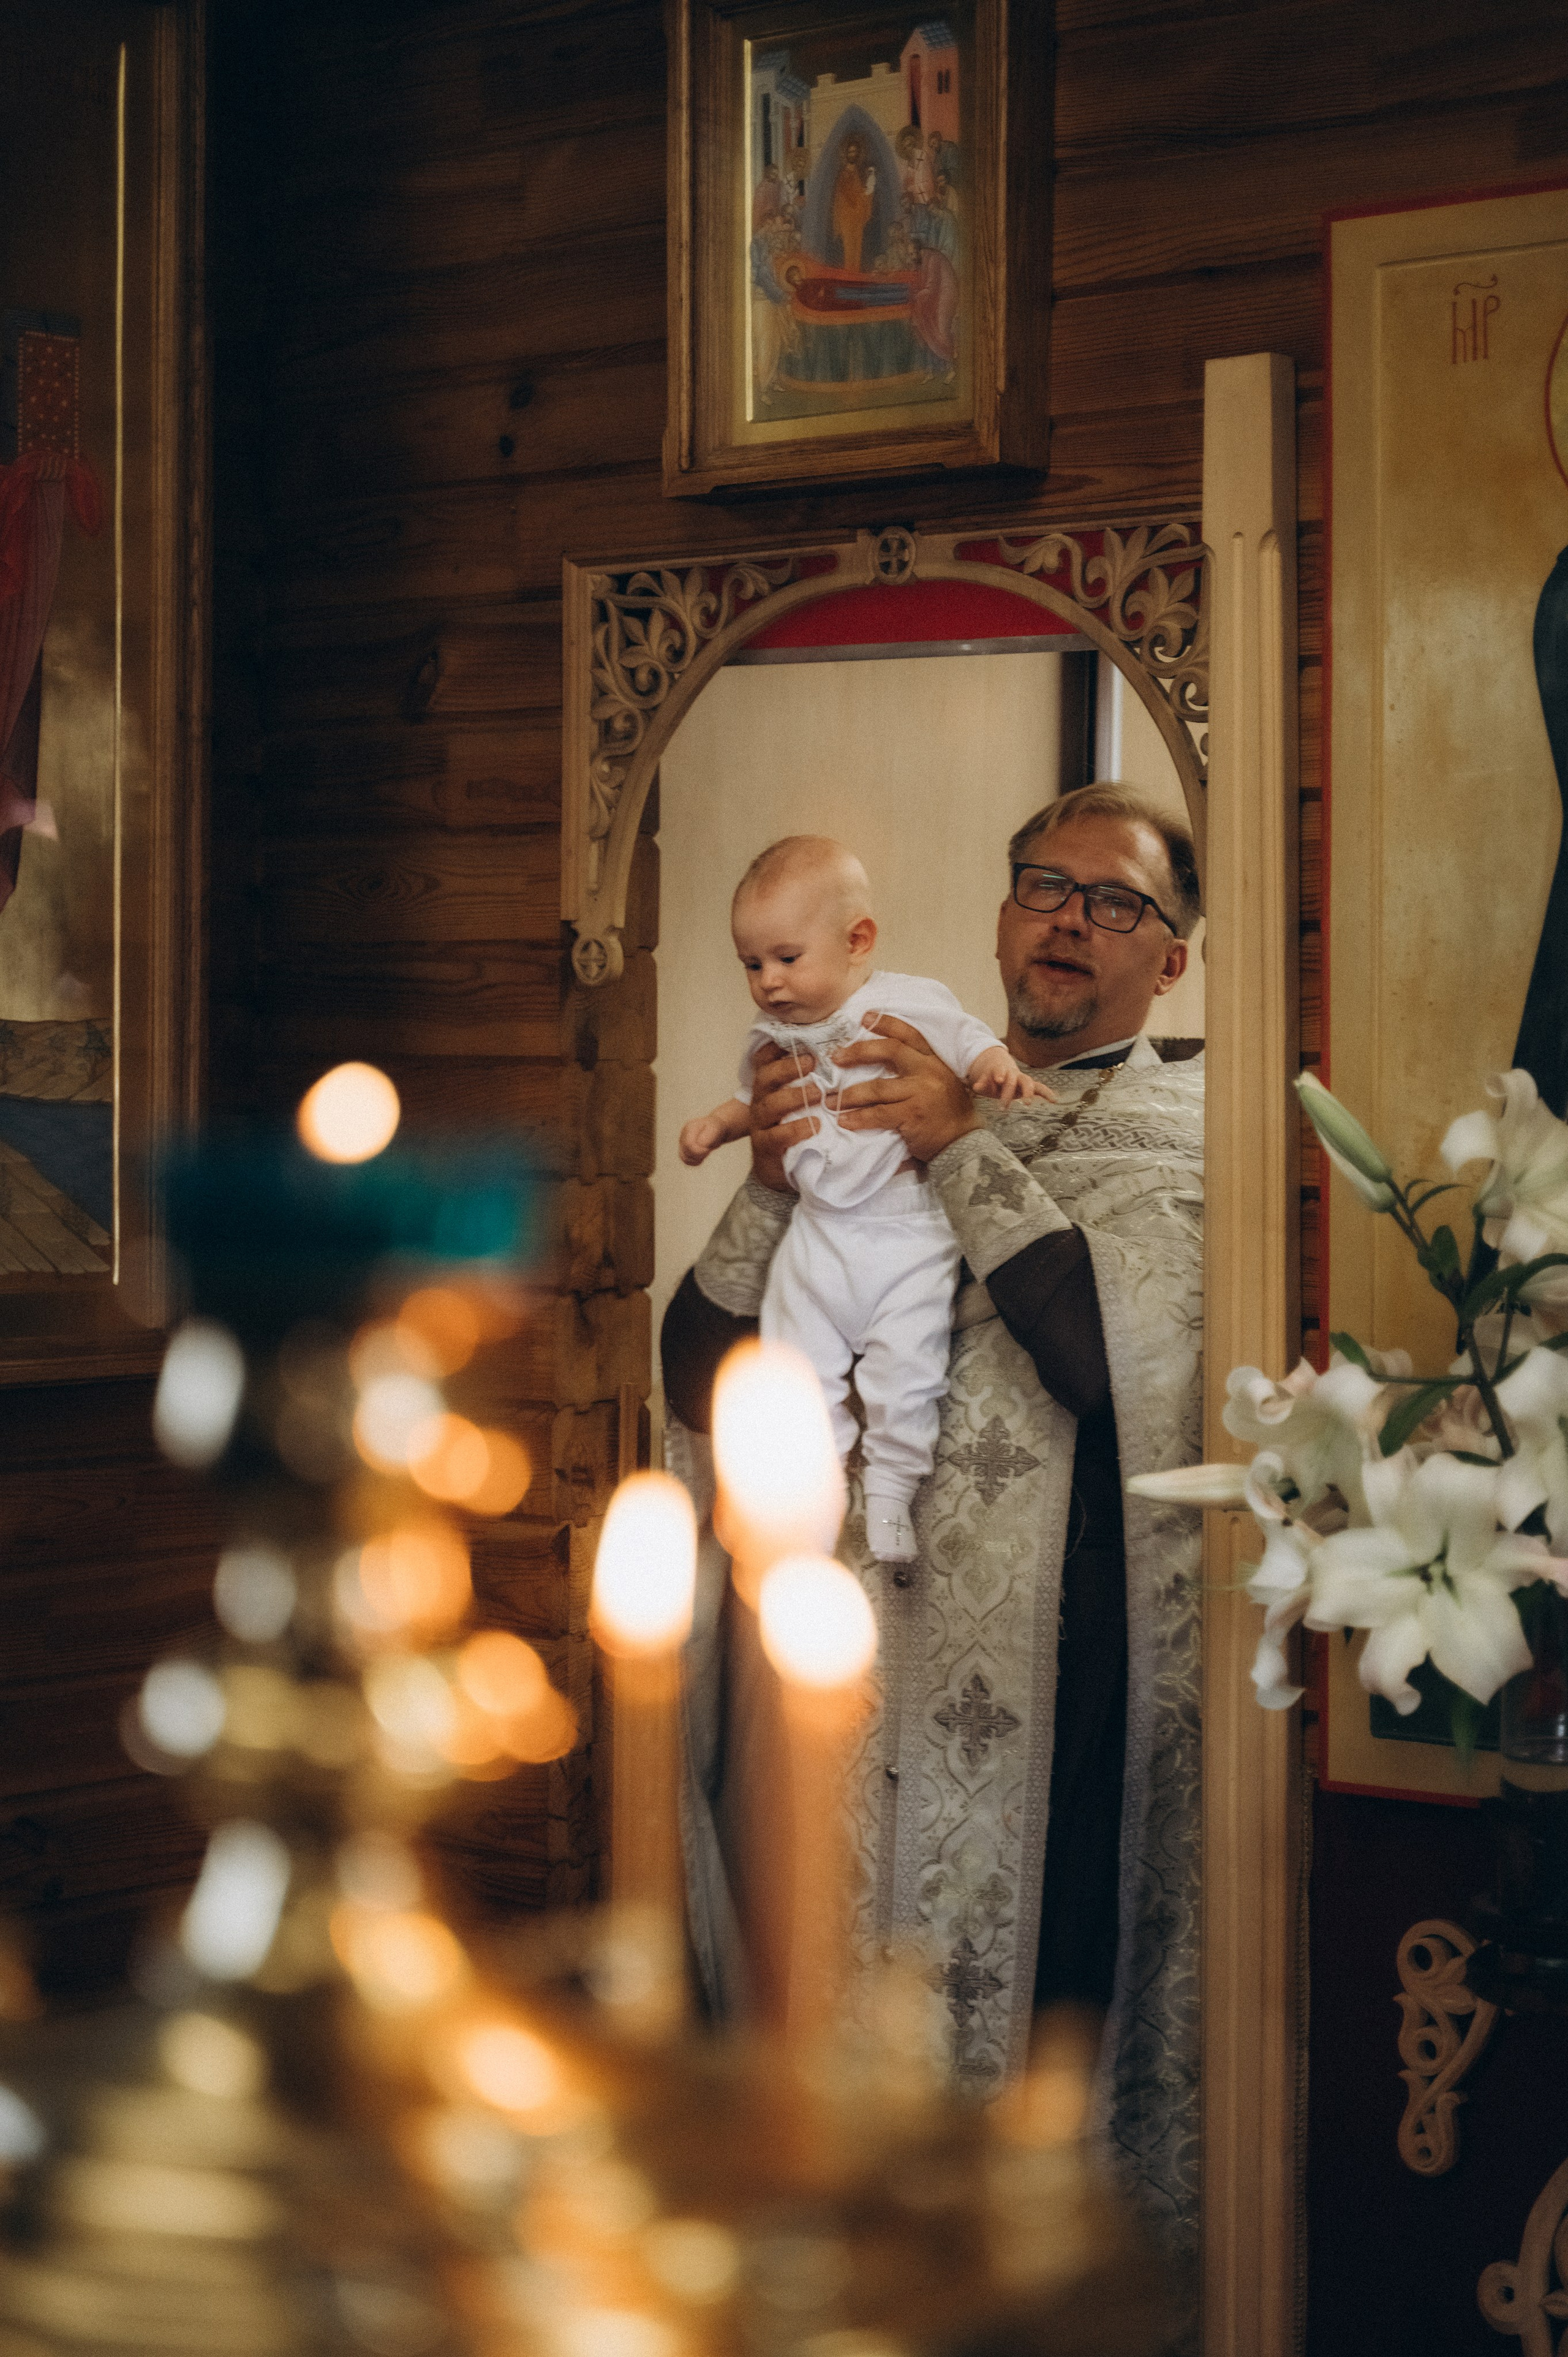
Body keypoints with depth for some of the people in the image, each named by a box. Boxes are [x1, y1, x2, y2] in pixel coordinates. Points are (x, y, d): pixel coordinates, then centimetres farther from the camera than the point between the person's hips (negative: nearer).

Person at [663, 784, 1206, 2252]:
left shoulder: (1199, 1135, 4)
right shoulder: (888, 1113, 14)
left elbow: (1141, 1369, -16)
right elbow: (699, 1387, 11)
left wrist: (969, 1154, -11)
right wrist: (770, 1186, -5)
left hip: (1053, 1684, -3)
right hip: (855, 1658, 4)